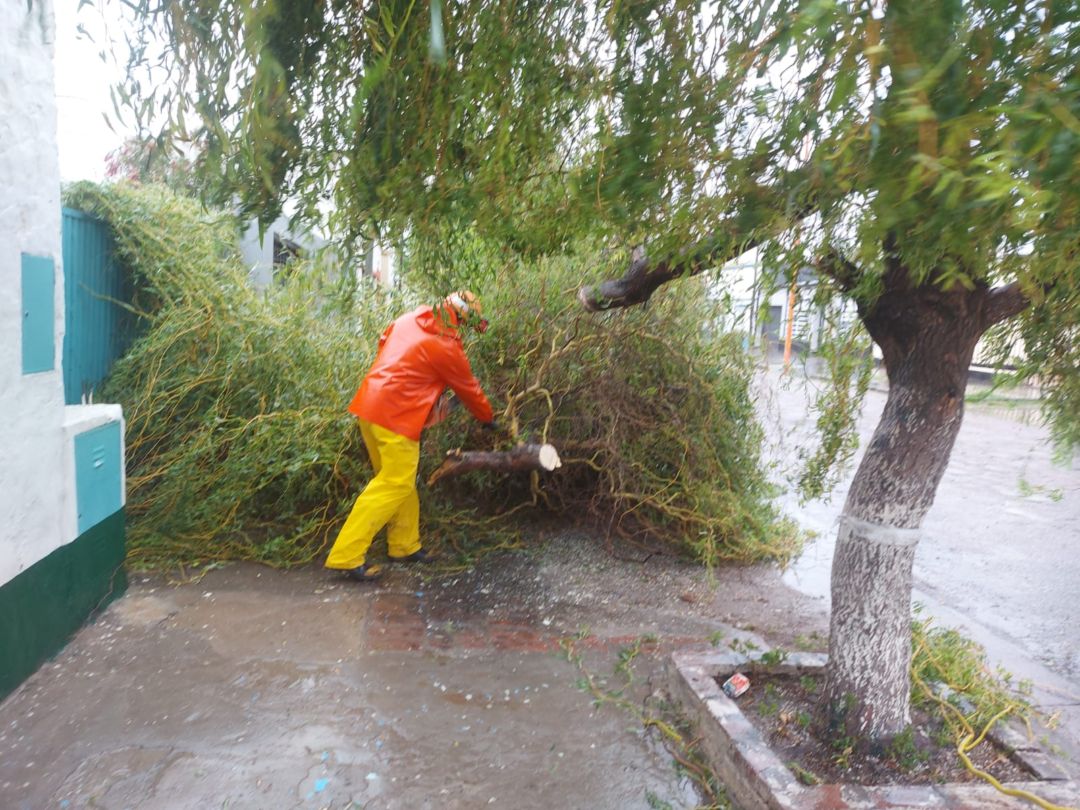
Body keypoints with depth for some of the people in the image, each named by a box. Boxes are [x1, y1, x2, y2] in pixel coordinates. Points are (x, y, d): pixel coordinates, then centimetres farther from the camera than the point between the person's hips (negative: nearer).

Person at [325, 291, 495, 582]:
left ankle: (405, 545, 27)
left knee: (398, 480, 17)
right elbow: (469, 389, 2)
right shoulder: (445, 347, -10)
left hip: (369, 404, 9)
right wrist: (489, 419, 18)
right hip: (395, 416, -9)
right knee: (395, 486, -3)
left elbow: (384, 340, 22)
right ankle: (346, 556, -4)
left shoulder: (409, 319, 9)